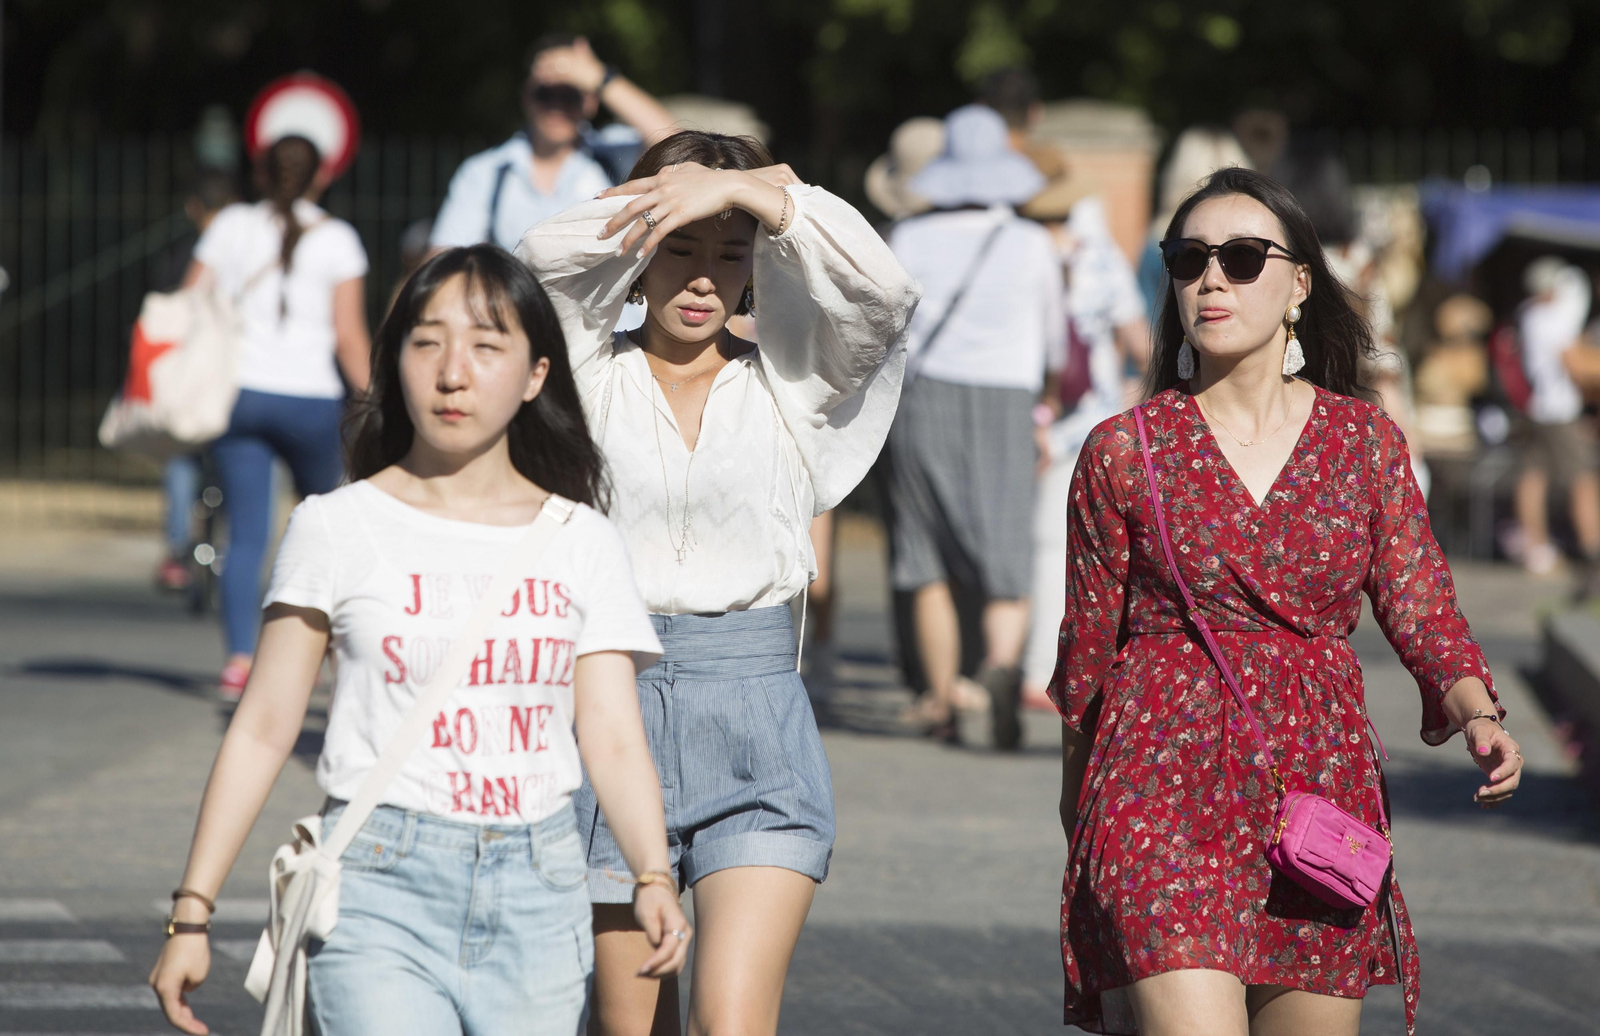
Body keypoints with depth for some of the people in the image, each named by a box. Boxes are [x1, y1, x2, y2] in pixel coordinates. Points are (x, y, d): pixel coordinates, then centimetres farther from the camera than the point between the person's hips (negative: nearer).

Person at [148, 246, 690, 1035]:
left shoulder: (579, 542, 8)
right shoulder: (339, 529, 2)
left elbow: (613, 739, 2)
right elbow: (262, 731, 3)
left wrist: (652, 879, -15)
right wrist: (192, 910, -3)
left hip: (535, 892, 3)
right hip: (381, 886, -3)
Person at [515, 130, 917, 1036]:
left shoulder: (790, 384, 7)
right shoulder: (591, 374, 6)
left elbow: (884, 290, -11)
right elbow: (549, 257, -13)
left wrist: (745, 190, -16)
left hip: (754, 716, -1)